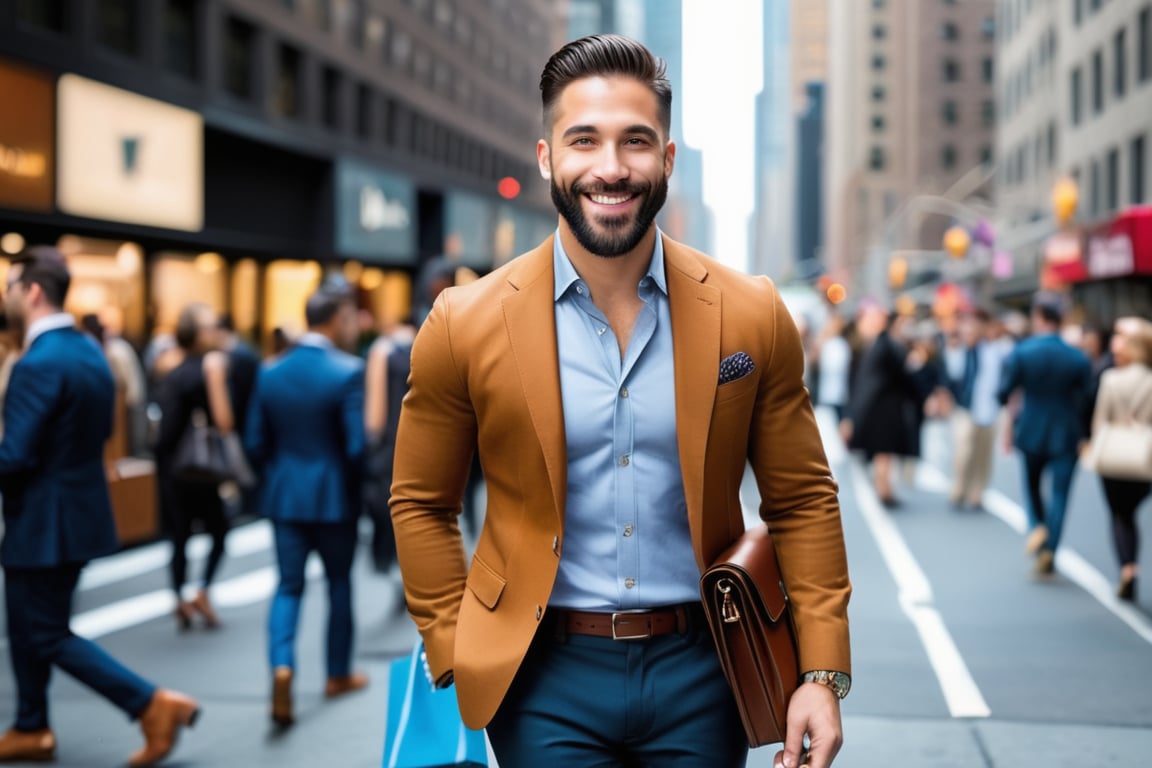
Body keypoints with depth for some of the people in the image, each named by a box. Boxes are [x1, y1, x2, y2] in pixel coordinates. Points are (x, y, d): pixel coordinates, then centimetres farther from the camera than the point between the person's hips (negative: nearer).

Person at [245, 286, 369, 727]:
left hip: (284, 494, 4)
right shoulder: (348, 371, -15)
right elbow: (357, 445, -17)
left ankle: (282, 666, -14)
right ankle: (338, 674, 26)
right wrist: (358, 488, 2)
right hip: (333, 494, -3)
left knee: (288, 585, 8)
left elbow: (256, 442, 4)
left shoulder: (270, 372, 1)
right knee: (339, 582, 14)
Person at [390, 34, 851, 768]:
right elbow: (422, 507, 4)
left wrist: (823, 673, -3)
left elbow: (803, 501, 3)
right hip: (547, 680, -1)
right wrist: (459, 660, -3)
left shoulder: (752, 315, -3)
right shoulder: (464, 325, -6)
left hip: (700, 674, 2)